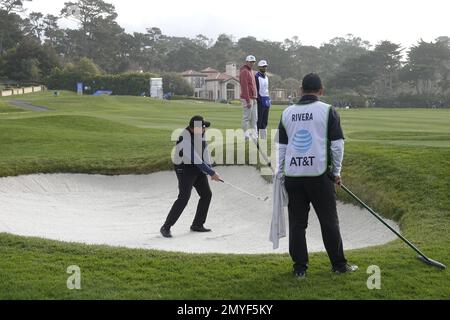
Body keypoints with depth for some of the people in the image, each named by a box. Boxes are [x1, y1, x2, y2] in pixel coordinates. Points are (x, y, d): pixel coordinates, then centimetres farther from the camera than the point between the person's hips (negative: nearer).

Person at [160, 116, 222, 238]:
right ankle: (166, 227, -11)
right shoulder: (185, 140, -30)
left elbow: (205, 149, 1)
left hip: (198, 168, 8)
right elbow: (197, 161, -30)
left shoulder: (200, 132, -5)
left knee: (206, 194, 10)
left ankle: (197, 225, 22)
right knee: (184, 197, -19)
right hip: (184, 168, -8)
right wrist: (212, 173, -25)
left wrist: (210, 169, -8)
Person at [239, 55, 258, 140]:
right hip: (248, 98, -10)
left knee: (254, 118, 10)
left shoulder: (251, 71, 19)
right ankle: (245, 135, 0)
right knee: (247, 117, -5)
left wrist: (255, 98, 18)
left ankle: (254, 135, 15)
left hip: (253, 98, 10)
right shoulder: (244, 71, -11)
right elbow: (245, 87, -18)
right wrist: (248, 101, -21)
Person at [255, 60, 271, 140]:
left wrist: (269, 100, 15)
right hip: (260, 102, -8)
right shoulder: (256, 77, -9)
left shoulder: (266, 77, 17)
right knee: (258, 120, -7)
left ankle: (264, 138, 15)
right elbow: (255, 90, -13)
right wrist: (258, 100, -18)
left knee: (265, 121, 10)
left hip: (267, 101, 8)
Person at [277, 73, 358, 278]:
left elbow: (280, 147, 10)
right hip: (319, 175, -3)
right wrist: (337, 172, 7)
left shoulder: (287, 113, 9)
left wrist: (279, 174, 15)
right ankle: (338, 264, 16)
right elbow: (337, 144, -2)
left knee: (297, 223, 7)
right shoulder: (328, 111, 0)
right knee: (329, 221, 7)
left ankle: (300, 268, 10)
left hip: (292, 175, 3)